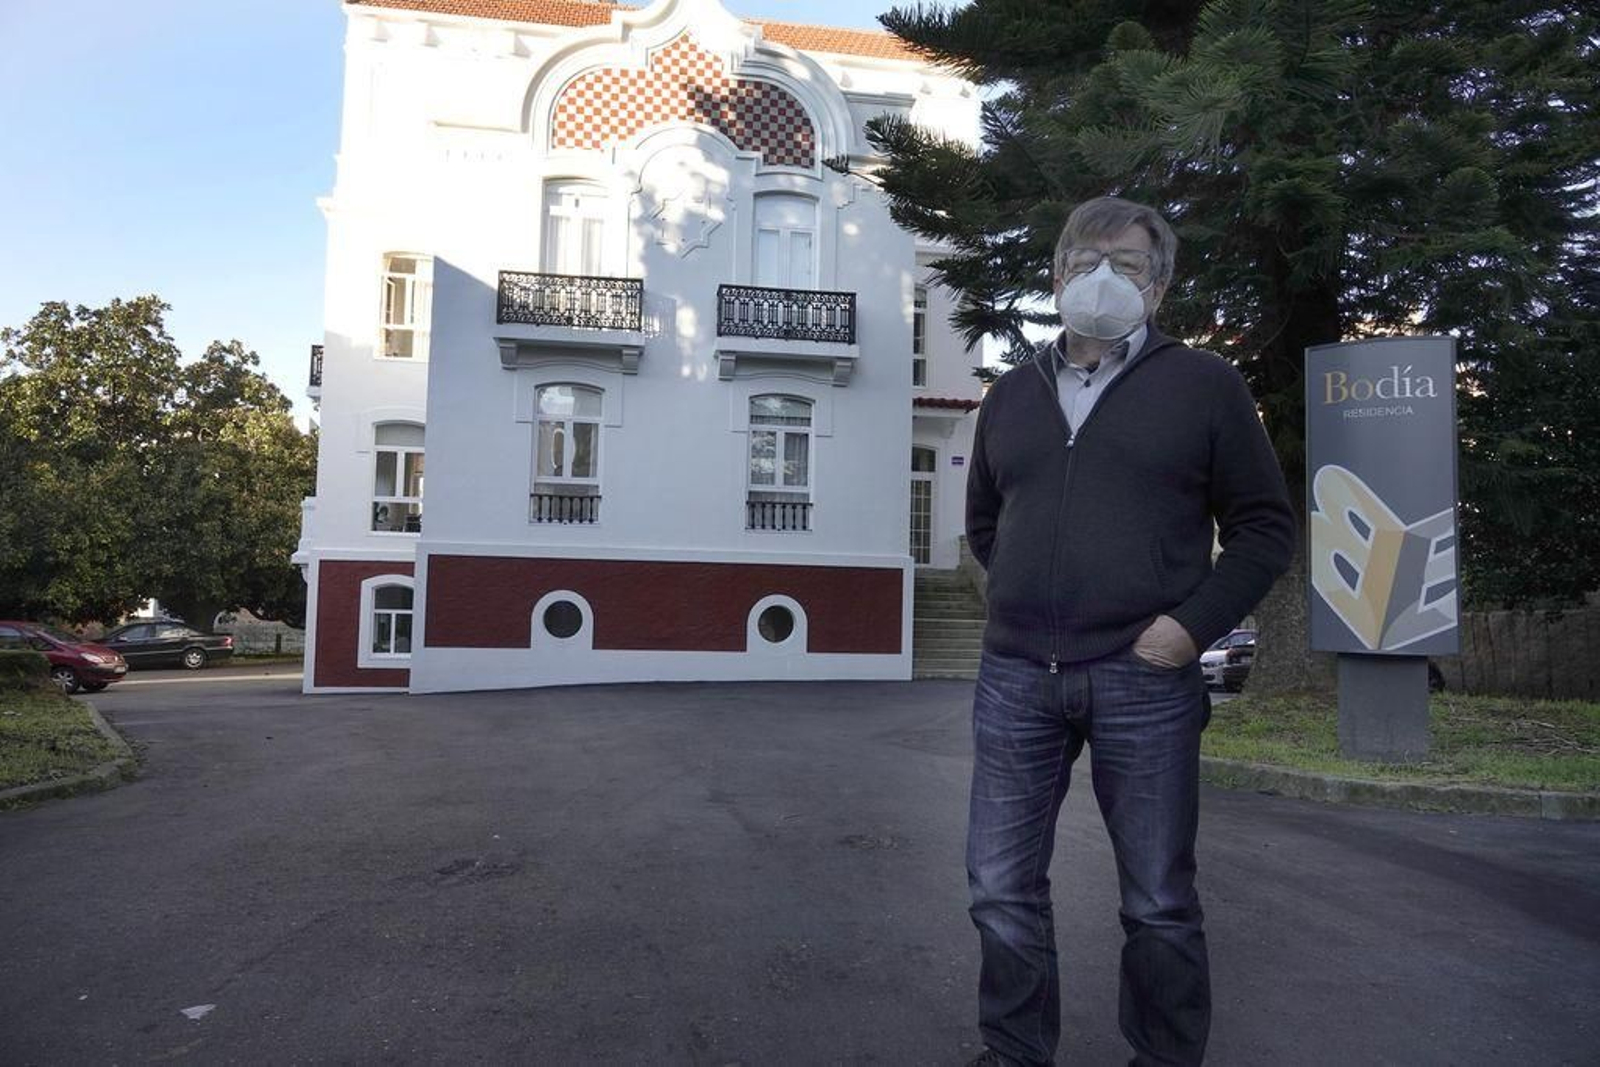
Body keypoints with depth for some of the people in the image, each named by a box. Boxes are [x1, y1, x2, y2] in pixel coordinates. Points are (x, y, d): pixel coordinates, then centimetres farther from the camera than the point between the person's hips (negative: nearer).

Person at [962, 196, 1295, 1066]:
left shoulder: (1202, 384, 3)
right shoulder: (1011, 396, 14)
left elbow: (1264, 527, 2)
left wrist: (1193, 623, -10)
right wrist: (1032, 599, 10)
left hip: (1144, 678, -3)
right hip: (1016, 675, 4)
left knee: (1158, 902, 8)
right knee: (1001, 887, 9)